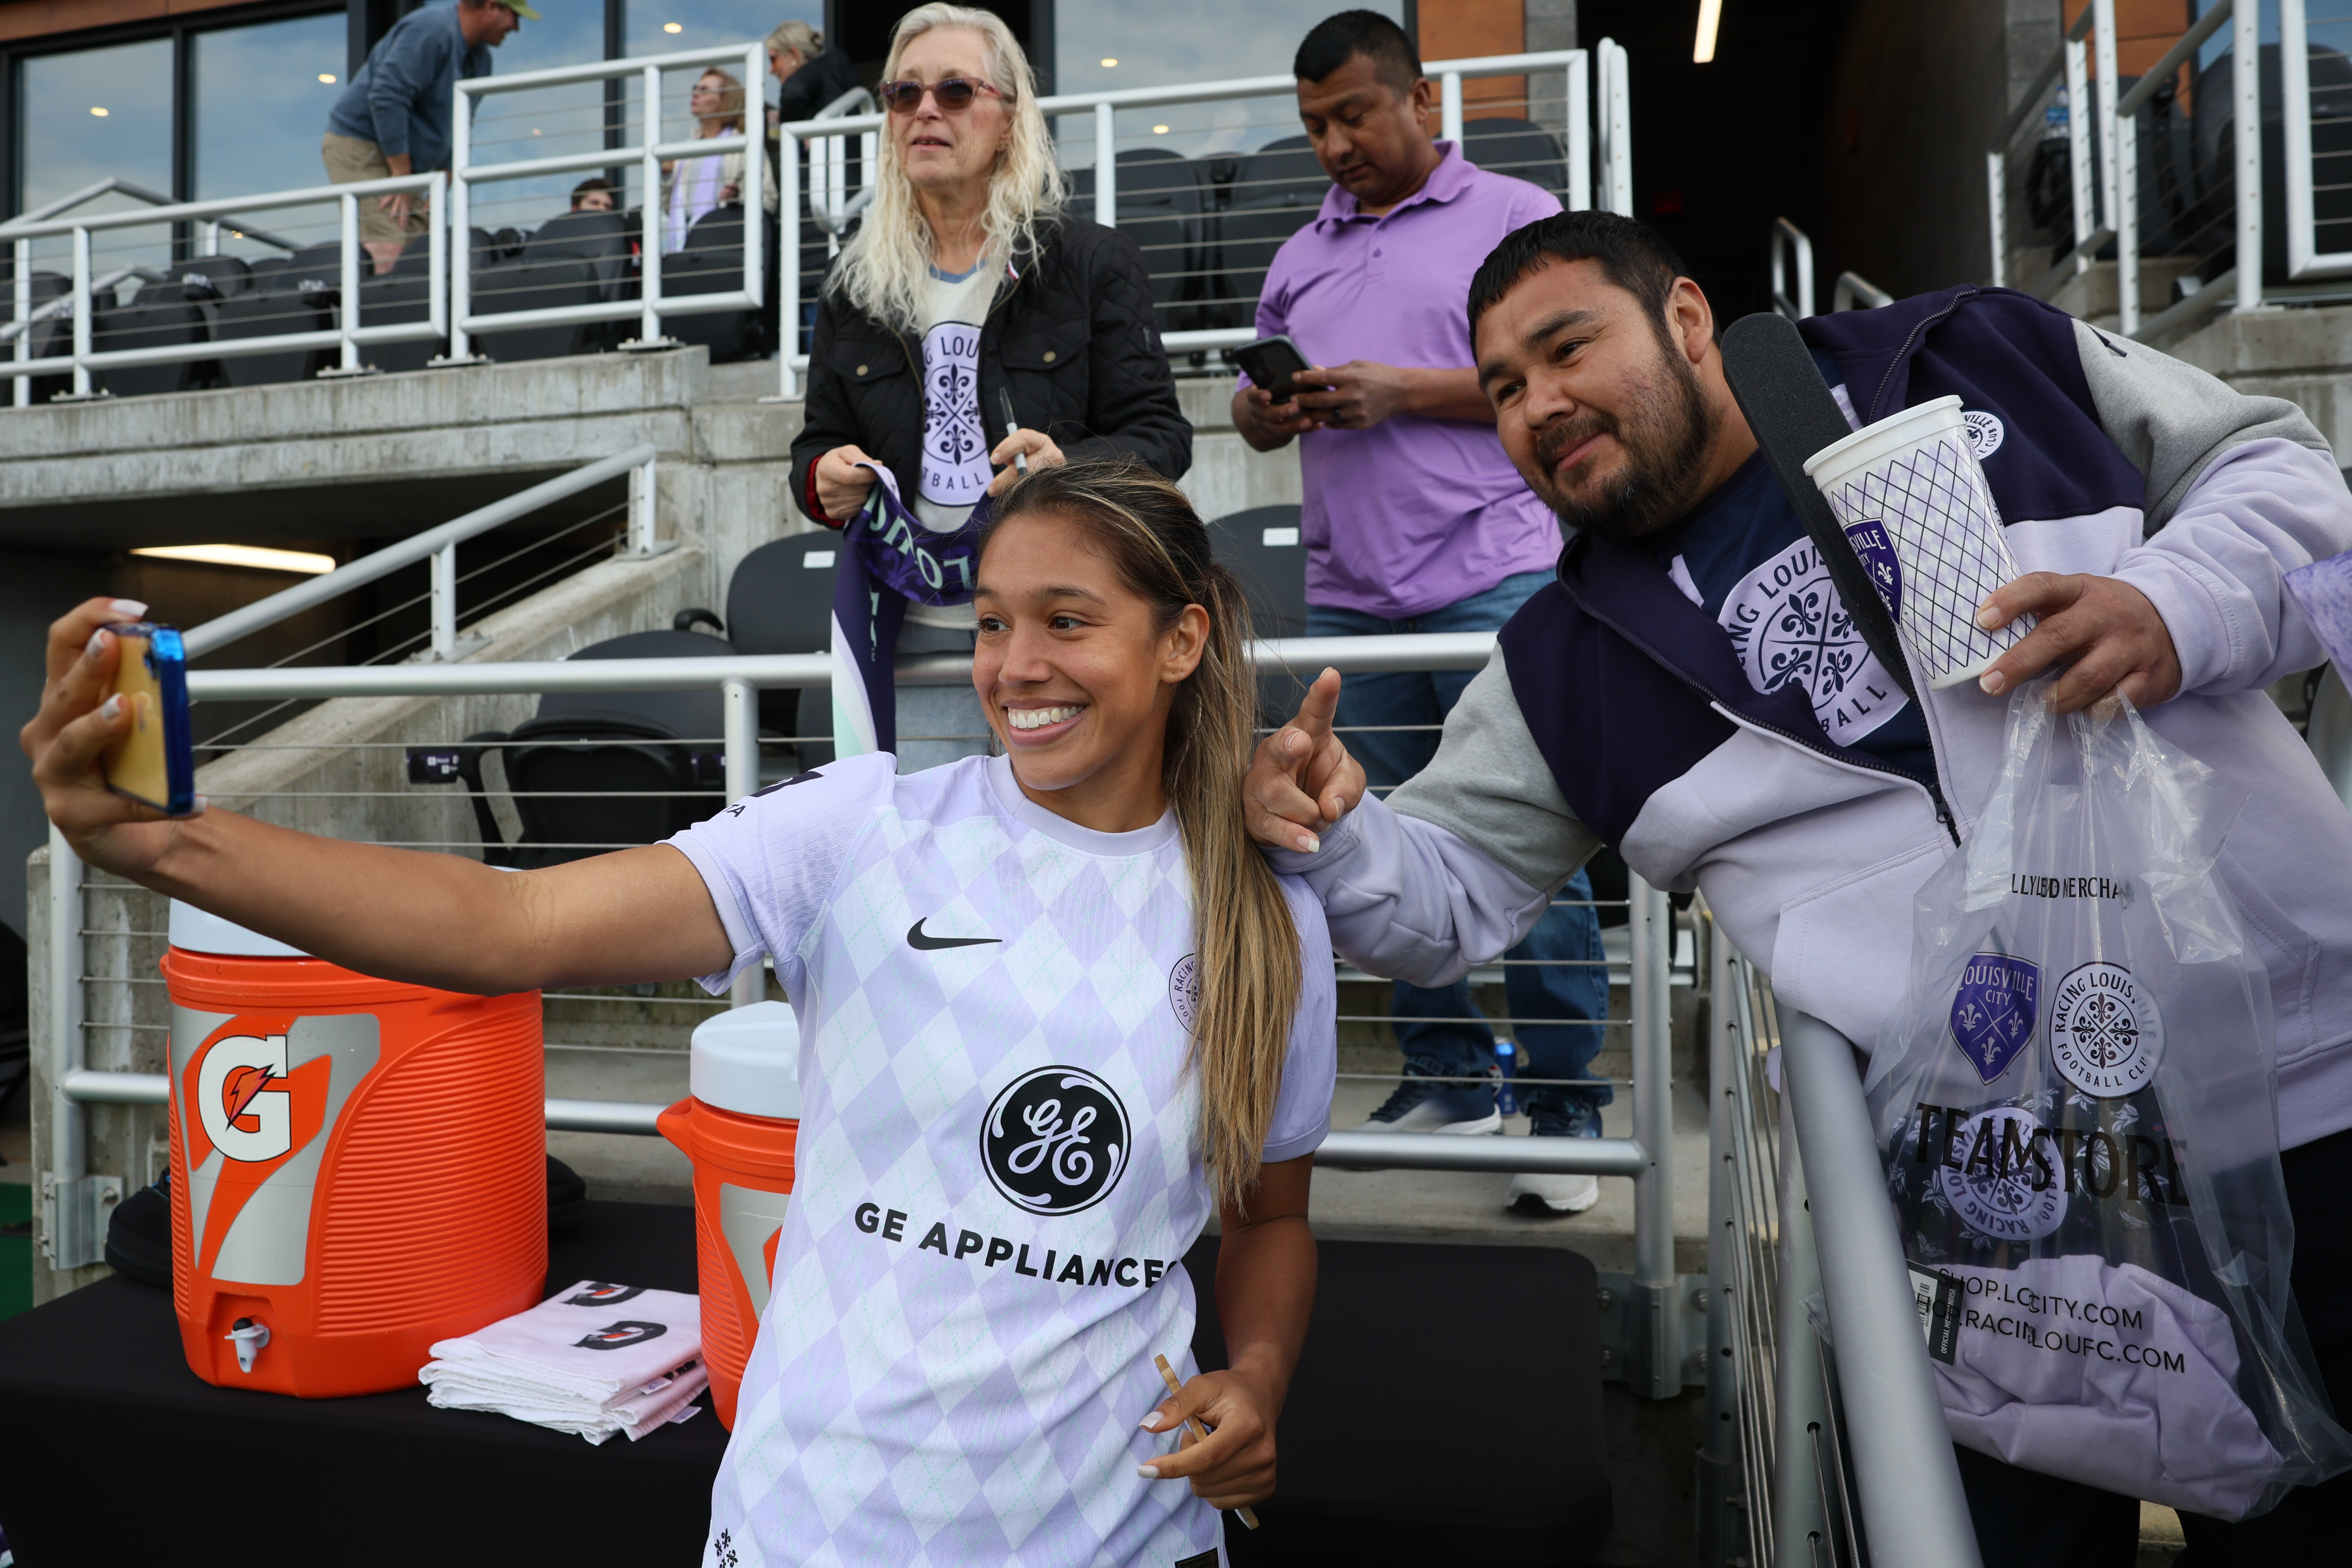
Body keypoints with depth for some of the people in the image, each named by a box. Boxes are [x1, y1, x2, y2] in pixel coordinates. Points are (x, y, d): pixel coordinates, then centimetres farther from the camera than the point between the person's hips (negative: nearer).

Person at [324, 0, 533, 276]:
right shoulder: (432, 31, -18)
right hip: (359, 148, -9)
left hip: (400, 163, 9)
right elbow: (387, 99, -25)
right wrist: (402, 177, -23)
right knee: (390, 254, -20)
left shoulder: (480, 59, 12)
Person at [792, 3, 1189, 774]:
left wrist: (1071, 469, -21)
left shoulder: (1094, 263, 4)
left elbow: (1161, 435, -1)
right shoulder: (855, 286, 14)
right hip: (915, 638, 3)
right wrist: (824, 479, -5)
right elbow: (817, 443, 19)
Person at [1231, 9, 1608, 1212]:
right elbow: (1254, 410, 27)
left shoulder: (1514, 219, 7)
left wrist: (1409, 391, -11)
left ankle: (1565, 1110, 5)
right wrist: (1266, 409, 2)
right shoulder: (1301, 258, 23)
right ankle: (1445, 1080, 20)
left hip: (1493, 579, -5)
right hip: (1349, 596, 5)